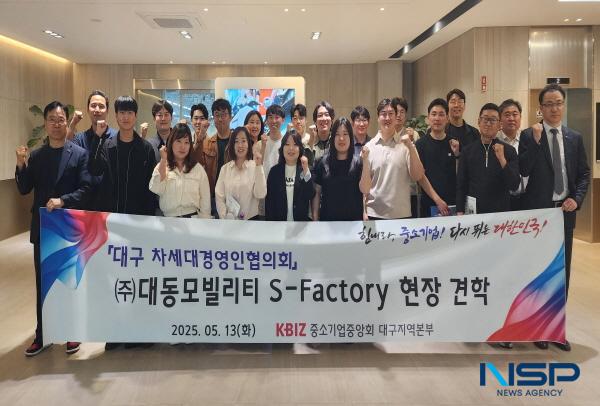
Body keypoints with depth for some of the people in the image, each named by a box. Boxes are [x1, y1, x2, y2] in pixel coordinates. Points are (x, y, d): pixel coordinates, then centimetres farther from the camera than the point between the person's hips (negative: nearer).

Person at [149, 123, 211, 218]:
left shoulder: (198, 169, 6)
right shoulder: (162, 167, 9)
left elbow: (205, 201, 6)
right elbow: (156, 190, -10)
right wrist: (163, 160, -6)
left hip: (193, 217, -1)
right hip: (168, 219, 1)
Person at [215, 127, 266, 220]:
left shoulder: (255, 167, -4)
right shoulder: (225, 168, 4)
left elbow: (260, 194, -16)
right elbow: (219, 196, 2)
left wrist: (258, 166, -18)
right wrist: (224, 218, -9)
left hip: (250, 219, -2)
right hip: (229, 220, 2)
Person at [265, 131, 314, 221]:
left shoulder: (305, 169, -1)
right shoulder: (275, 171, 1)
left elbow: (311, 195, -13)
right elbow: (269, 200, 1)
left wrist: (306, 171, -23)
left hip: (301, 220, 0)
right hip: (279, 220, 1)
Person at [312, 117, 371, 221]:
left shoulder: (358, 162, -3)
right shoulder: (323, 162, 1)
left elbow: (365, 190, -14)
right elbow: (317, 193, 3)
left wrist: (365, 160, -18)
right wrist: (315, 219, -1)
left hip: (354, 219, -1)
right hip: (327, 219, 1)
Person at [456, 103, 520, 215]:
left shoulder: (509, 150, -2)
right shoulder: (468, 151, 1)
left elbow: (514, 185, -8)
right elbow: (461, 185, 2)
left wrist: (502, 159, -19)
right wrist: (460, 212, -4)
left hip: (501, 211, 0)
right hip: (473, 210, 1)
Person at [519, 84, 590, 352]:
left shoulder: (575, 138, 9)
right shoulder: (529, 136, -4)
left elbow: (584, 174, 10)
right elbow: (523, 171, -15)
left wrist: (576, 199, -5)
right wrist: (536, 141, -21)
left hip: (565, 211, 4)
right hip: (537, 211, -4)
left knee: (562, 269, 9)